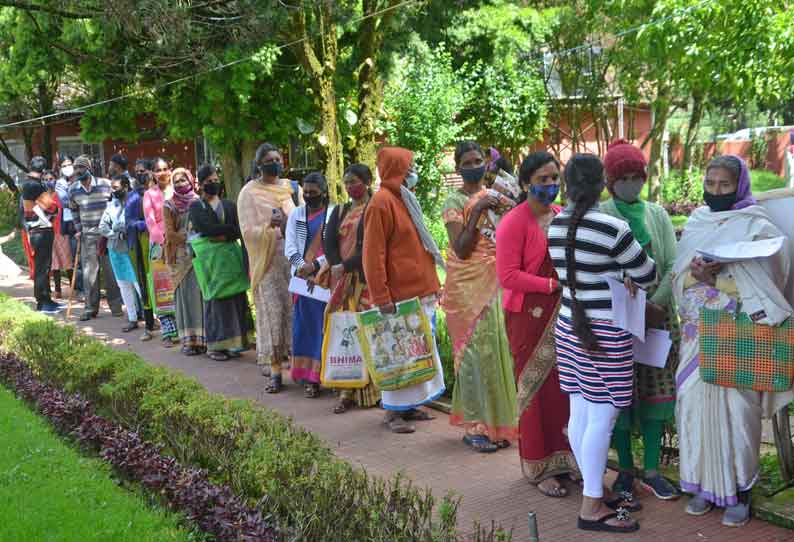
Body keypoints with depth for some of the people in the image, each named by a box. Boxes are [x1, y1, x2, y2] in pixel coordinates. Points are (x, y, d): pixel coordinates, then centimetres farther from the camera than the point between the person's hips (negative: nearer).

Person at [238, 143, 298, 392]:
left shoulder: (290, 187, 12)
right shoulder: (249, 193, -1)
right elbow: (248, 231, -7)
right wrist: (269, 226, -24)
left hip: (293, 258, 4)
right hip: (267, 261, -4)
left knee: (294, 309, 2)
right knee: (272, 311, -6)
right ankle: (274, 370, -3)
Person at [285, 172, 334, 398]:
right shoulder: (296, 215, 13)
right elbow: (290, 248, 6)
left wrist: (314, 265, -14)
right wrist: (302, 267, -11)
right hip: (304, 278, 3)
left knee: (325, 325, -3)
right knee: (305, 325, 2)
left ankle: (317, 374, -2)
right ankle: (306, 375, 6)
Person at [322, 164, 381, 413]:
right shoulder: (339, 212, 16)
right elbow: (329, 243, 6)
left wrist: (345, 266, -14)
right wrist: (337, 268, -11)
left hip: (367, 278, -5)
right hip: (342, 280, 5)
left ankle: (372, 389, 0)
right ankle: (348, 391, 4)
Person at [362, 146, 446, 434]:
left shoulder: (405, 199, 17)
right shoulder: (381, 202, -12)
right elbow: (374, 255, -16)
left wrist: (431, 284, 19)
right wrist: (381, 297, -18)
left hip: (420, 291, 9)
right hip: (400, 294, -9)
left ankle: (409, 404, 21)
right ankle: (393, 411, 6)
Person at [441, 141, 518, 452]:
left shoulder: (494, 197, 13)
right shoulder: (455, 202, -4)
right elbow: (461, 249, -14)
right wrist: (477, 212, -18)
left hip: (496, 284, 6)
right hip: (469, 287, -6)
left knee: (497, 349, 7)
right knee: (476, 352, -5)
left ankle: (496, 422, 18)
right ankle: (475, 427, 3)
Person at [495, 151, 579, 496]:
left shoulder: (562, 216, 9)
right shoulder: (513, 223, -10)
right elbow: (507, 276, -16)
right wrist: (552, 285, -19)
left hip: (562, 316, 6)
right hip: (530, 317, -6)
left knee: (565, 387, 8)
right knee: (536, 390, 2)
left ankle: (564, 459, 23)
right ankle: (539, 468, 15)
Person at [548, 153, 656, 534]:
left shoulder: (555, 226, 4)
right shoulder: (612, 228, -18)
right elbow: (648, 276, -6)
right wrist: (628, 276, 14)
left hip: (569, 328, 8)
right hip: (606, 334, -7)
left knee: (580, 414, 13)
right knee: (602, 418, 0)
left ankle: (595, 494, 26)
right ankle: (591, 509, 7)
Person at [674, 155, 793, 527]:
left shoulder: (757, 227, -3)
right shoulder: (695, 224, 11)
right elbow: (678, 277, 9)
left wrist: (717, 278, -18)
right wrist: (696, 274, -13)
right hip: (698, 333, 4)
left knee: (736, 406, -2)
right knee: (696, 404, 5)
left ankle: (739, 490, 11)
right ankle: (705, 484, 17)